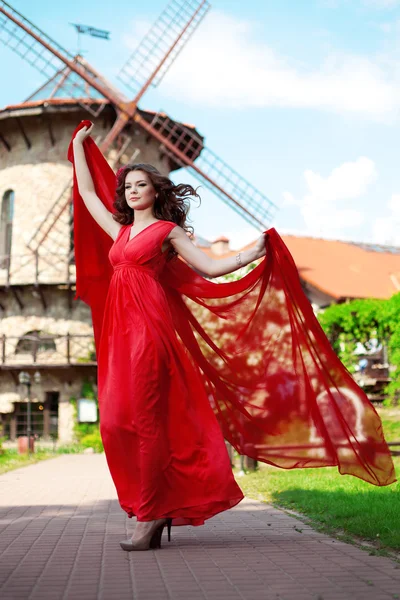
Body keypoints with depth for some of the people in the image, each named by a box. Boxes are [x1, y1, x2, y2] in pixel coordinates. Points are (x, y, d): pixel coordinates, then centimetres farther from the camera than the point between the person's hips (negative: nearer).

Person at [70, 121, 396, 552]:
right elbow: (87, 193, 33)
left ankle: (150, 516, -4)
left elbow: (210, 267, 4)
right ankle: (158, 505, 12)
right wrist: (79, 145, 41)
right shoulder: (119, 230, 23)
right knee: (115, 423, 1)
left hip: (151, 328, -6)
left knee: (146, 419, -9)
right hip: (120, 332, 6)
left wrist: (252, 254, -2)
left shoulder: (167, 229, 7)